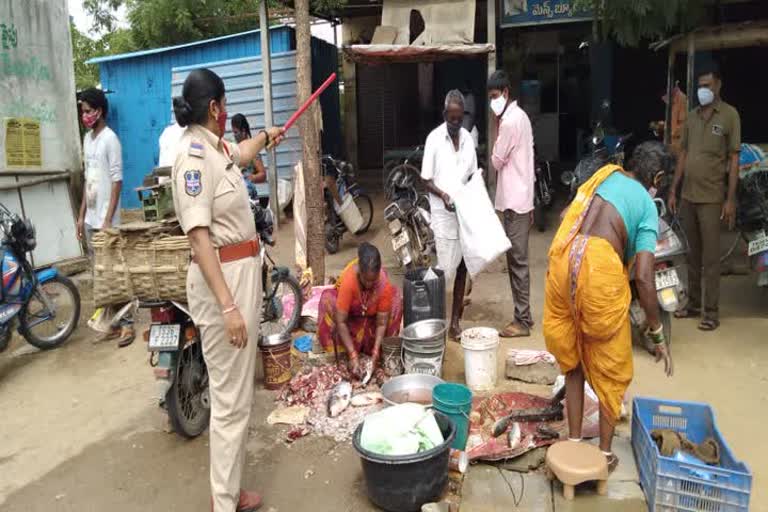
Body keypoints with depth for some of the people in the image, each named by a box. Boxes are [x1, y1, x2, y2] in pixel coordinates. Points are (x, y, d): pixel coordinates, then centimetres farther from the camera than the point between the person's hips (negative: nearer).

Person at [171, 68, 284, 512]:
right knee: (231, 397, -1)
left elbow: (241, 153, 36)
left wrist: (266, 136, 54)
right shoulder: (194, 155, -18)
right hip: (222, 277, -10)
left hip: (243, 271, 10)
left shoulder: (215, 146, 10)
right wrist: (227, 306, -30)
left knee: (239, 391, 19)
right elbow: (199, 238, -25)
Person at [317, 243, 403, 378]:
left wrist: (375, 354, -38)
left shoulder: (385, 284, -33)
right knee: (328, 299, -30)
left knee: (396, 297, -23)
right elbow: (341, 322, -36)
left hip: (371, 317, 2)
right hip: (349, 315, -1)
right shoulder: (349, 280, -38)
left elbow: (381, 323, -27)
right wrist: (353, 356, -41)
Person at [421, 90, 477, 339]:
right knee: (445, 269, -3)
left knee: (462, 266, 8)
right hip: (443, 214, -5)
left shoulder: (468, 138, 7)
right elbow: (426, 180, -6)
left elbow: (473, 175, 13)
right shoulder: (434, 139, -7)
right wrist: (442, 194, -23)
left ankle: (455, 320, 18)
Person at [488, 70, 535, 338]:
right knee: (517, 260, 13)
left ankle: (522, 320, 3)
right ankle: (523, 315, 21)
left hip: (514, 201, -10)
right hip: (520, 197, 10)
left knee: (517, 261, -4)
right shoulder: (521, 116, 16)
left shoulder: (509, 121, -16)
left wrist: (497, 128, -4)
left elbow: (497, 161, -11)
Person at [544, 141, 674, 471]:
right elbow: (643, 276, -2)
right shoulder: (648, 205, 8)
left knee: (571, 359, 23)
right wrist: (657, 334, 7)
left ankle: (574, 443, 32)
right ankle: (605, 454, 31)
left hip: (562, 257, 4)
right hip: (599, 267, -4)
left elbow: (566, 218, 21)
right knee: (610, 367, 18)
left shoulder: (604, 174, 23)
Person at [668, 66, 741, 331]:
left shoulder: (729, 115, -3)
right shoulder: (692, 116, 12)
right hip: (687, 195, 5)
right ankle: (693, 303, 22)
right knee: (692, 254, 12)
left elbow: (734, 159, -6)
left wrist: (730, 199, -11)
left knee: (710, 257, -2)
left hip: (711, 197, -5)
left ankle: (712, 311, 5)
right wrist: (673, 190, 10)